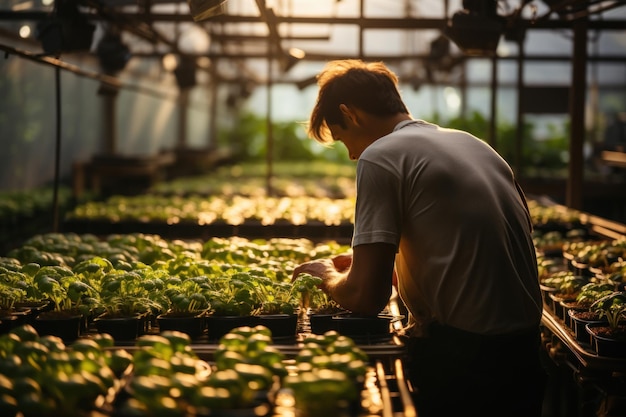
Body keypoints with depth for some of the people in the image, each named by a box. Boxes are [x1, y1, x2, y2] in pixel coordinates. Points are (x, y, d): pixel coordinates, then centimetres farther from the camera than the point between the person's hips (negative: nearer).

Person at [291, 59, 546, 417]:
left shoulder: (380, 156, -8)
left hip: (460, 353, -8)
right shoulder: (474, 144, 14)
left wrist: (329, 276, 9)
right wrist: (377, 267, 25)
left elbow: (366, 296, -13)